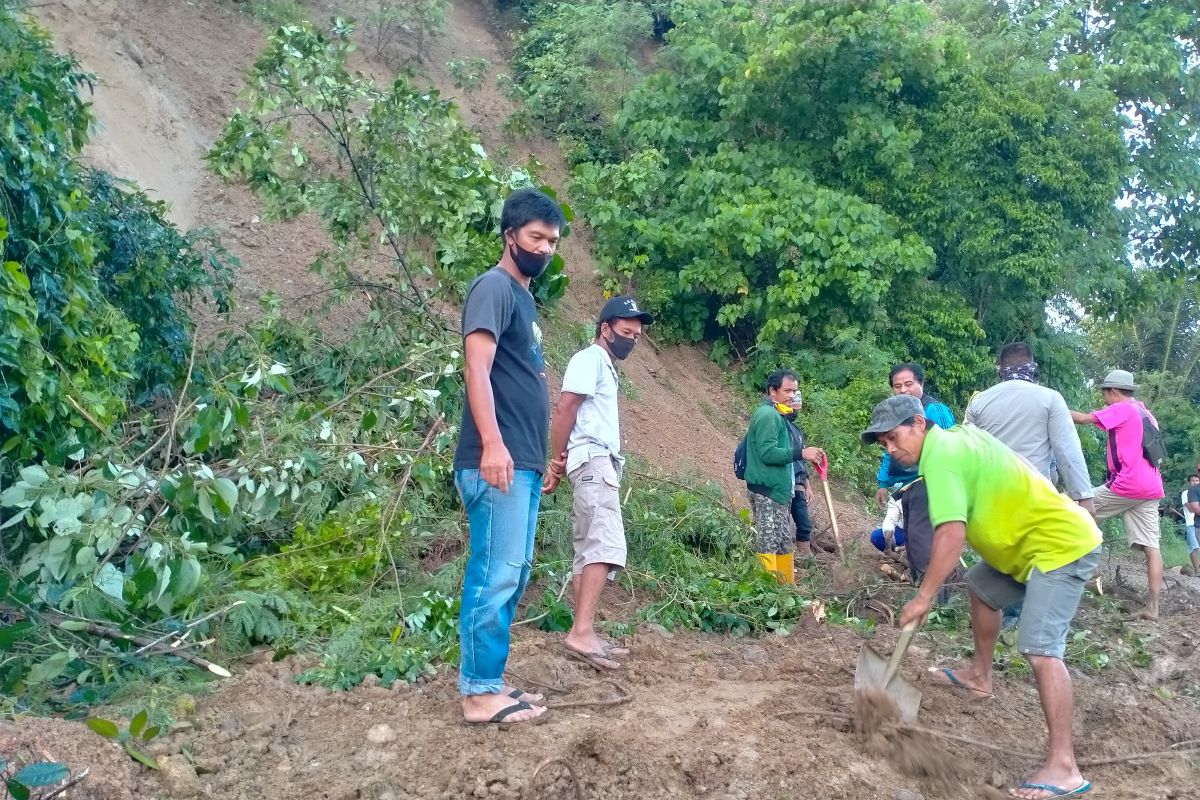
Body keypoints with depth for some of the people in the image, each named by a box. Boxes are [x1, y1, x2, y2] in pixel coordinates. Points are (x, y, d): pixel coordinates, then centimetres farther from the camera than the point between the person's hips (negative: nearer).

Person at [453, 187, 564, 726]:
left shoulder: (524, 296, 22)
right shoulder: (494, 287, -6)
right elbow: (477, 366, -18)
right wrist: (492, 444, -29)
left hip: (524, 462, 10)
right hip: (499, 461, -10)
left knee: (513, 573, 12)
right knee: (496, 573, -8)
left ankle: (490, 681, 20)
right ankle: (479, 692, -1)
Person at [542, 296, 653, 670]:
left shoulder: (604, 366, 25)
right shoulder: (590, 358, -5)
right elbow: (564, 408, -14)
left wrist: (561, 465, 6)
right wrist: (558, 461, -11)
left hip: (600, 464, 10)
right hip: (593, 460, -10)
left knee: (589, 552, 8)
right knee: (607, 548, -20)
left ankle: (584, 634, 10)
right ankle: (582, 631, -26)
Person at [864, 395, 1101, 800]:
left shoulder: (941, 456, -22)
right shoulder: (956, 437, 8)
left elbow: (952, 534, -29)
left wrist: (923, 597, -24)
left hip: (1061, 544, -11)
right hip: (1035, 537, 11)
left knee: (1040, 648, -20)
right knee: (980, 585, 28)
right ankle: (979, 676, 44)